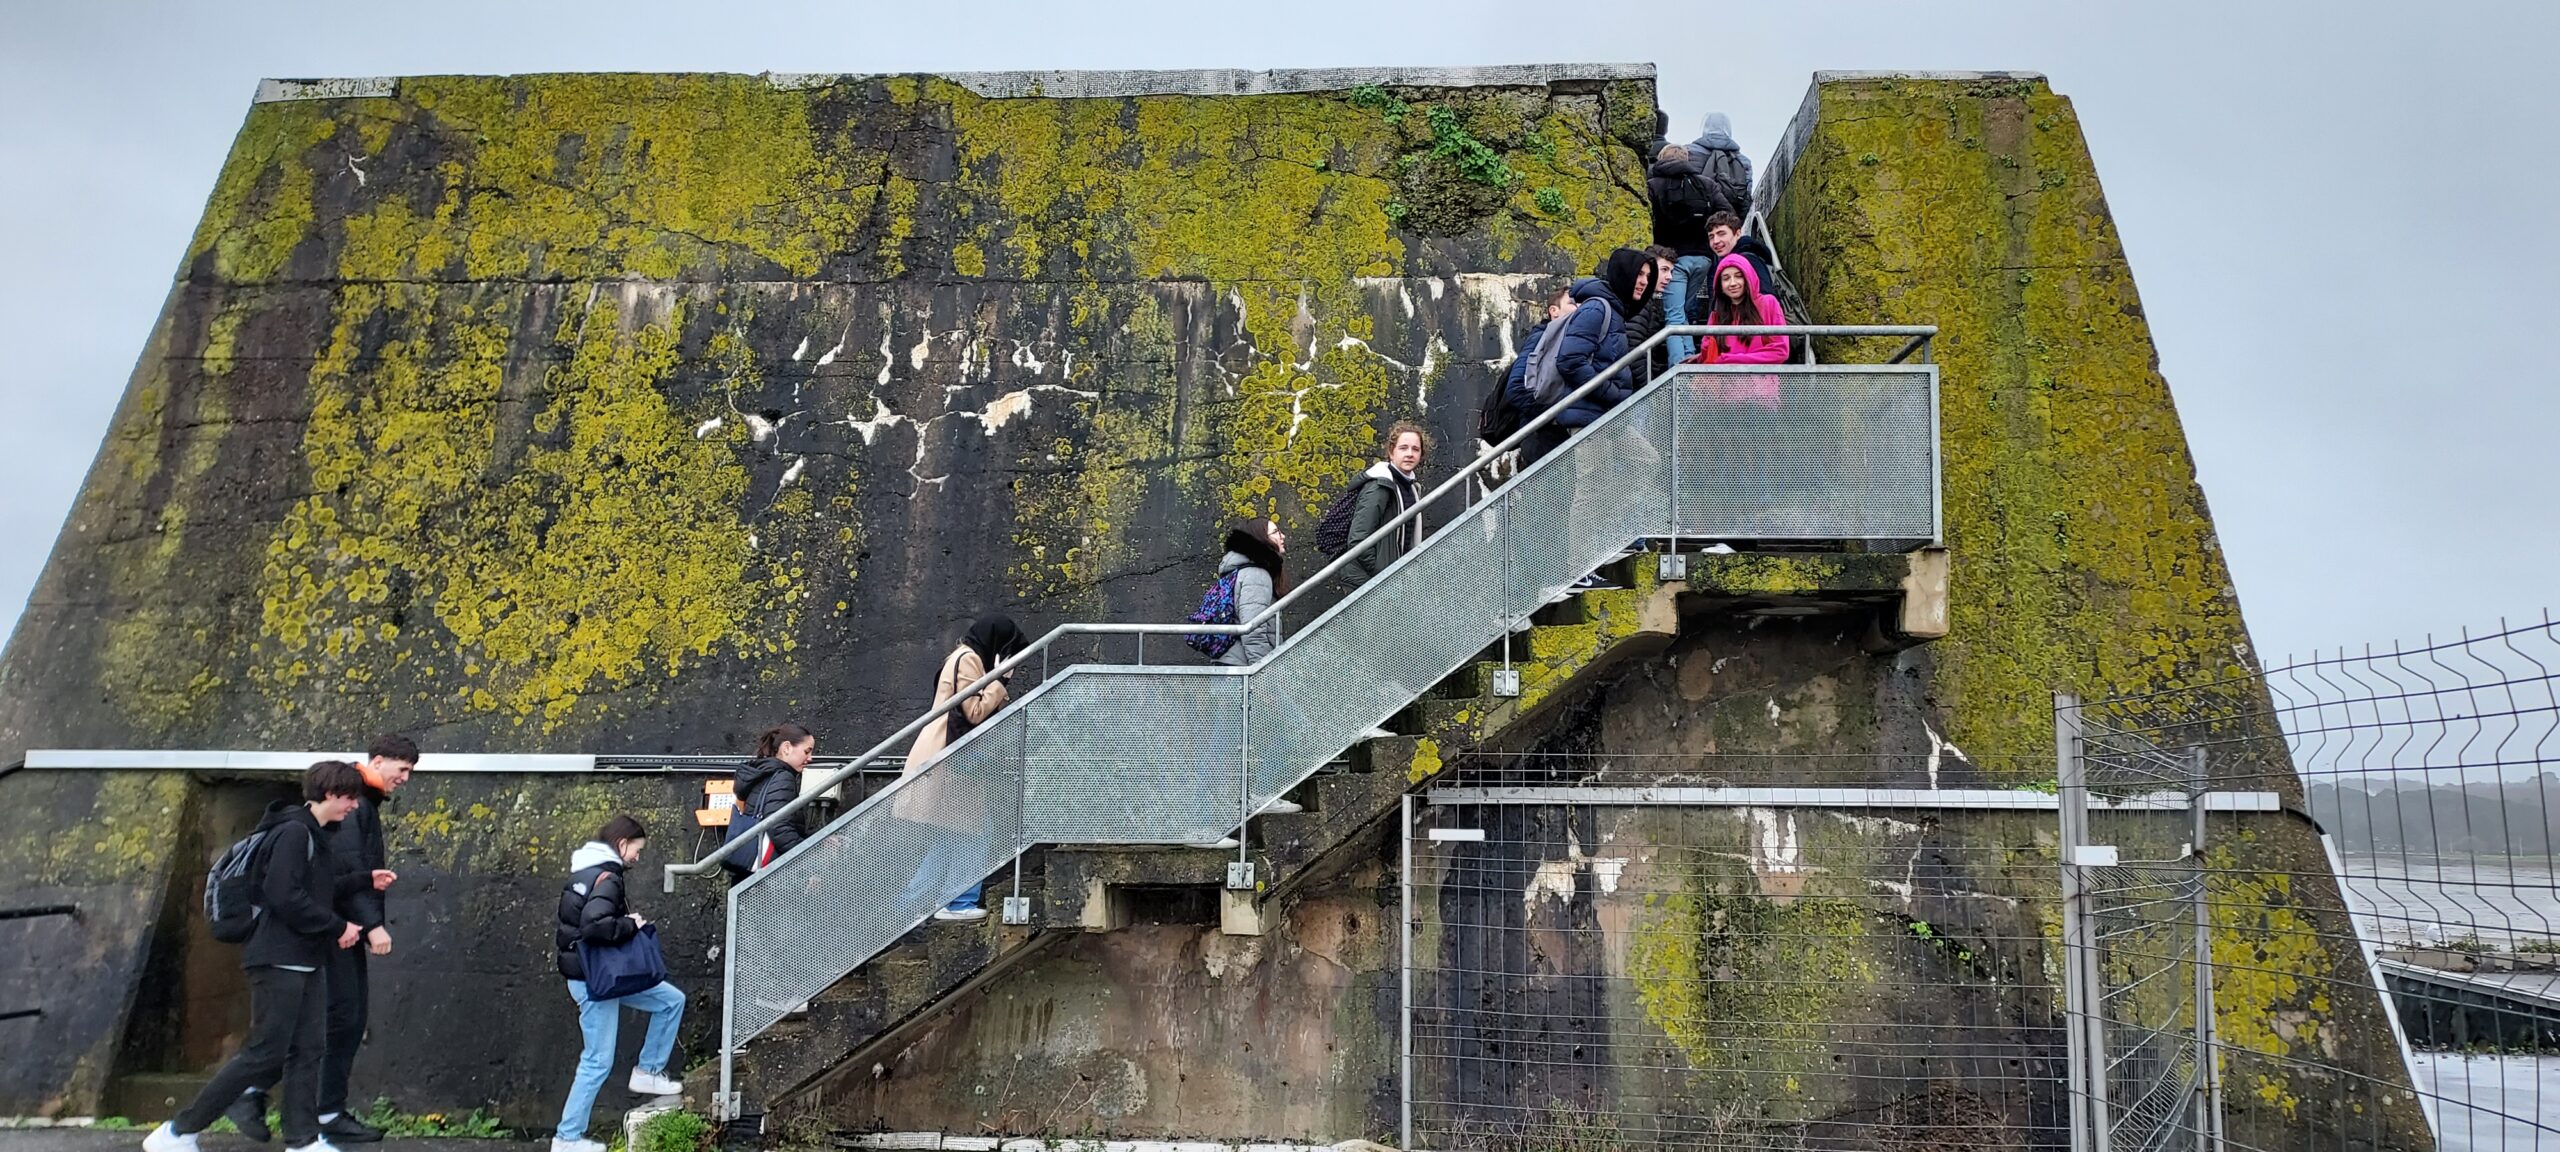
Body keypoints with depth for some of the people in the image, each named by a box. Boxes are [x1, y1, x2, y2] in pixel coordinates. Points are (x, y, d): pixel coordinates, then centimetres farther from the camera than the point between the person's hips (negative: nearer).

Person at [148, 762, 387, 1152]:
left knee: (308, 1050, 7)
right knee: (265, 1053, -6)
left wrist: (366, 880, 14)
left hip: (308, 961, 10)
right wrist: (337, 927, -15)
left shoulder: (313, 835, 15)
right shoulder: (293, 832, -15)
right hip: (280, 960, -10)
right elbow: (286, 898, -22)